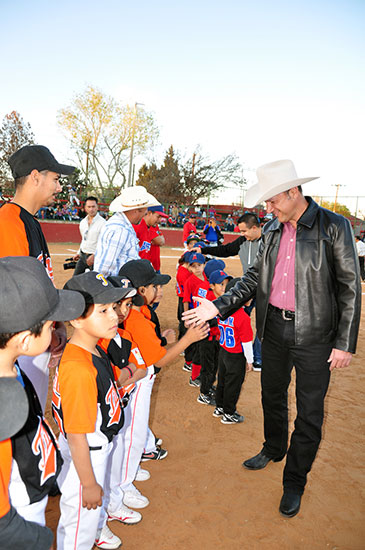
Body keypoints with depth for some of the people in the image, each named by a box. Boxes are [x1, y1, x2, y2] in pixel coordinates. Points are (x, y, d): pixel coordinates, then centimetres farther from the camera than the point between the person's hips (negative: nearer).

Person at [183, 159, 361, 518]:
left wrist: (345, 343, -10)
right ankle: (273, 449, 50)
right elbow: (255, 276, 8)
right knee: (272, 395, 22)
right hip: (274, 327, 5)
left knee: (309, 413, 8)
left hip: (314, 334, -5)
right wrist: (219, 306, -3)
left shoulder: (334, 227, -11)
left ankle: (294, 482, 30)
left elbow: (350, 287, -9)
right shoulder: (272, 230, 4)